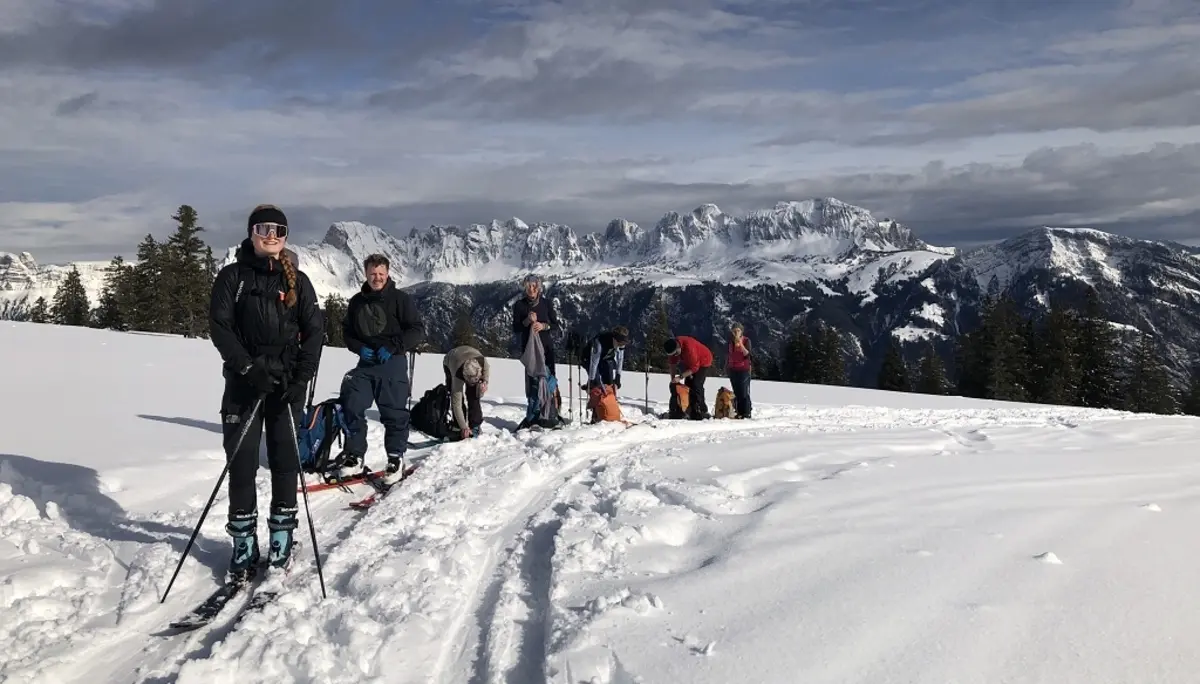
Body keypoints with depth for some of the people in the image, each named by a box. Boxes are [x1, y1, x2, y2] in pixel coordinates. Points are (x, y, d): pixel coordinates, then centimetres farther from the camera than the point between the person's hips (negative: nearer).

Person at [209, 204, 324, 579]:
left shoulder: (297, 280, 7)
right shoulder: (232, 276, 3)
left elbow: (315, 330, 2)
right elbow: (219, 326, -4)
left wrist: (301, 376, -10)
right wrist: (248, 367, -15)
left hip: (287, 382, 1)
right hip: (244, 382, -1)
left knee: (285, 459, 3)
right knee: (241, 461, 0)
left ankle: (282, 535, 16)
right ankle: (244, 542, 10)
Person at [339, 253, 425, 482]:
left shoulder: (400, 298, -4)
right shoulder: (357, 301, 9)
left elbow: (418, 329, -6)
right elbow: (347, 331, 16)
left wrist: (392, 347, -15)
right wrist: (359, 348, -4)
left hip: (392, 363, -4)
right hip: (366, 362, 4)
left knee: (394, 412, -2)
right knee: (351, 406, -3)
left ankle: (396, 458, 11)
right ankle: (355, 454, 11)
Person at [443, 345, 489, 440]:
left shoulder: (482, 361, -39)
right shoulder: (457, 375, -45)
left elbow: (485, 369, -10)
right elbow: (456, 403, -40)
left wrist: (484, 382, -28)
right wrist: (464, 427, -39)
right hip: (449, 364, -2)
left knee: (473, 397, -12)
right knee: (456, 397, -16)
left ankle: (475, 426, -3)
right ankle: (460, 429, -5)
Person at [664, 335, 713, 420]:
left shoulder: (689, 347, -39)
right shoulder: (672, 347, -17)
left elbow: (694, 367, -34)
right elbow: (672, 362, -5)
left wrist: (680, 377, -35)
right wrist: (673, 378, -11)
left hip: (703, 361, -8)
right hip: (690, 362, 8)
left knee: (696, 385, -18)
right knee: (688, 384, 2)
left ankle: (701, 412, -14)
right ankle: (691, 412, 7)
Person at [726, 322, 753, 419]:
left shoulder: (746, 340, -5)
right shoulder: (730, 341, 8)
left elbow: (747, 355, -16)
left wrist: (741, 344, -25)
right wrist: (726, 366, 20)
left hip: (744, 369, -5)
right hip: (732, 369, 5)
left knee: (744, 392, -8)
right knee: (736, 392, 5)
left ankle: (746, 413, -6)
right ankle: (738, 412, 8)